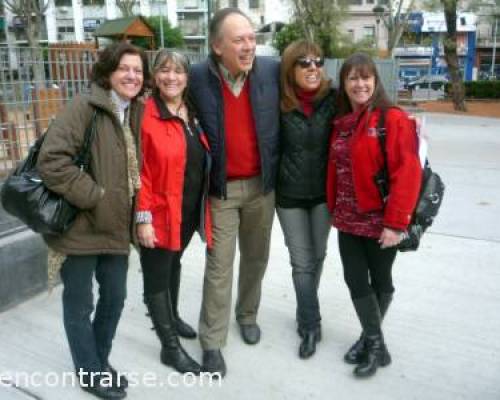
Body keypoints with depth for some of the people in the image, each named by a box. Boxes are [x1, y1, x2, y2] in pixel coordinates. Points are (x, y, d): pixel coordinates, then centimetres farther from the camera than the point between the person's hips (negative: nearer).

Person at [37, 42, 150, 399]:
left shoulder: (138, 113, 9)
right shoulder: (85, 107, -14)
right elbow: (51, 160, -23)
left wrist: (137, 215, 9)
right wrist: (93, 196, -20)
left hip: (116, 226, 7)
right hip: (80, 226, -7)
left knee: (115, 298, 17)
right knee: (79, 305, 9)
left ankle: (101, 361, 39)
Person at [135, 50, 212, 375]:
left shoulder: (193, 113, 7)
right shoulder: (146, 115, -14)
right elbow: (138, 171, -16)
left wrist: (204, 206, 10)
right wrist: (143, 216, -18)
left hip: (191, 210, 7)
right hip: (161, 212, -7)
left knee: (174, 264, 25)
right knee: (157, 275, 7)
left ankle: (172, 317, 46)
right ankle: (171, 347, 19)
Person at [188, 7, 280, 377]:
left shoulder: (272, 70, -4)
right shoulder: (198, 78, -9)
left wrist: (279, 169, 5)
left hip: (261, 185, 3)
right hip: (221, 188, -2)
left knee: (256, 259, 17)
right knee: (219, 267, 3)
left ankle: (248, 314, 40)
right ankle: (212, 342, 17)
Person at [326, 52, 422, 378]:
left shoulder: (393, 119, -12)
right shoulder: (341, 122, 9)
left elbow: (407, 173, -18)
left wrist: (395, 222, -21)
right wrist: (335, 210, 9)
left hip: (379, 222, -6)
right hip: (349, 220, 6)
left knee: (380, 280, 11)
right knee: (355, 280, 9)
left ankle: (372, 340, 30)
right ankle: (376, 343, 26)